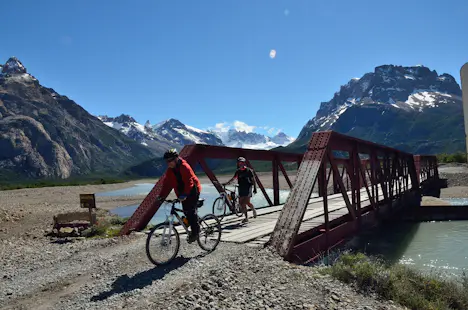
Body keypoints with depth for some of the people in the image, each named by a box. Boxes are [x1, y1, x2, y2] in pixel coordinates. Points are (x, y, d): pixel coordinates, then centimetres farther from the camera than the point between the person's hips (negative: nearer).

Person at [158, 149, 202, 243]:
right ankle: (194, 229, 22)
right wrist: (161, 196, -8)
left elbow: (189, 182, -30)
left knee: (190, 210, -14)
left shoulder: (184, 167, -22)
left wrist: (184, 195, -40)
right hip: (182, 193, 7)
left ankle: (195, 231, -2)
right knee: (186, 211, 7)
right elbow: (167, 184, 1)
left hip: (192, 191, -7)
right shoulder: (170, 170, 0)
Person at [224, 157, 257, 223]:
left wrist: (255, 188, -4)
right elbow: (233, 178, 16)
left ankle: (254, 210, 18)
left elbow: (253, 180, -1)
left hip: (248, 188, -5)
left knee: (247, 202, -14)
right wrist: (226, 183, 6)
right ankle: (246, 218, 12)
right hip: (241, 189, 5)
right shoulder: (238, 171, 8)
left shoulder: (248, 170, -5)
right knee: (241, 203, 1)